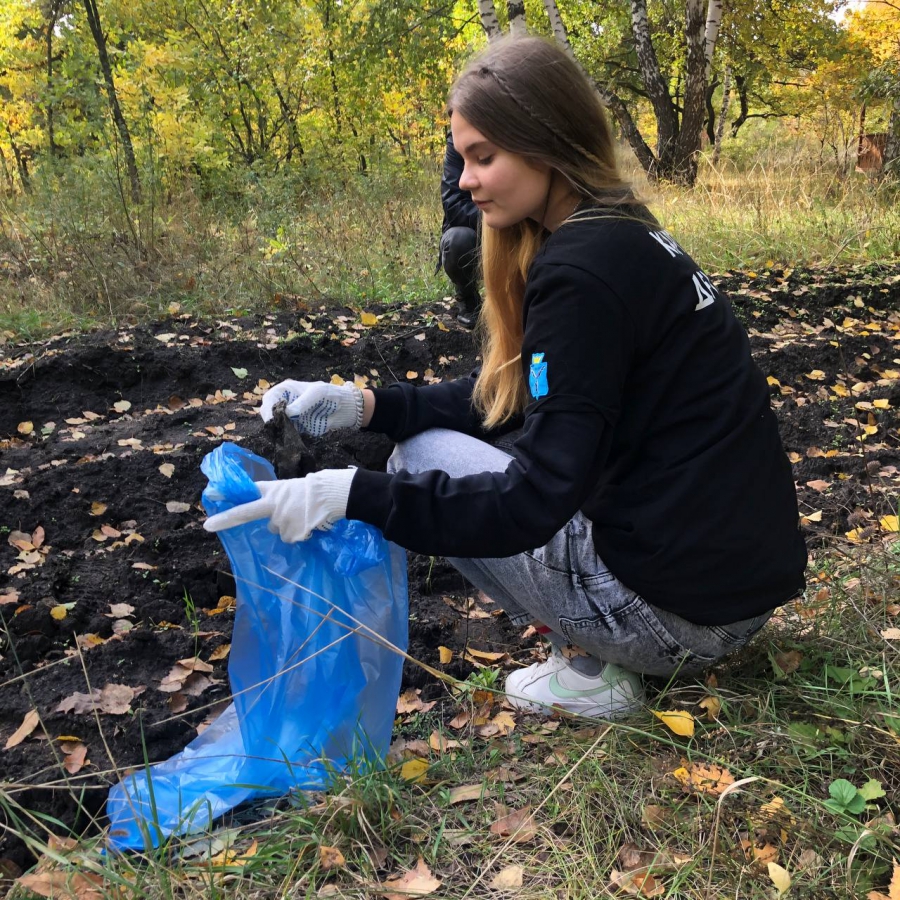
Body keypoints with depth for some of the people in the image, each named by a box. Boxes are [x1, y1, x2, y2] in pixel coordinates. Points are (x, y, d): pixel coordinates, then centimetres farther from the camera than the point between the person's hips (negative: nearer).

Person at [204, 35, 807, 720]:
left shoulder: (582, 269, -21)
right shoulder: (619, 233, 8)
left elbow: (539, 497, -23)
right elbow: (515, 398, 12)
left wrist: (352, 496, -25)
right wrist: (363, 406, 3)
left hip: (688, 604, -9)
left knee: (426, 460, 0)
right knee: (444, 432, 20)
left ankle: (587, 668, 3)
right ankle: (595, 637, 15)